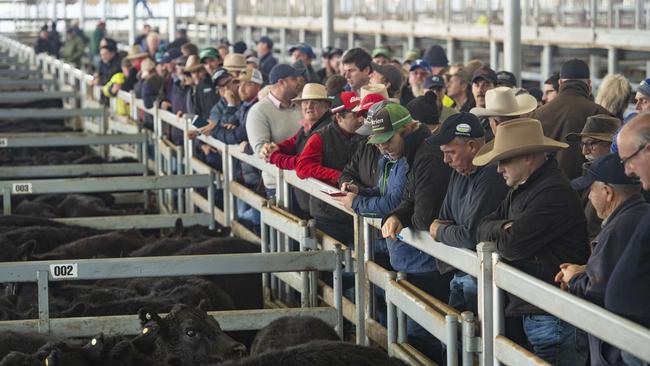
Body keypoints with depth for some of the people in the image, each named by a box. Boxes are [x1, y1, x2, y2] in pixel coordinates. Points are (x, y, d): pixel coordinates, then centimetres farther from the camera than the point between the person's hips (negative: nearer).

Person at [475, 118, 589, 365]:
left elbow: (512, 245, -21)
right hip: (528, 311, 9)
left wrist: (499, 233, 1)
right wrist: (503, 228, -6)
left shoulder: (554, 192, -17)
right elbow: (482, 229, 15)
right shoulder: (521, 190, 16)